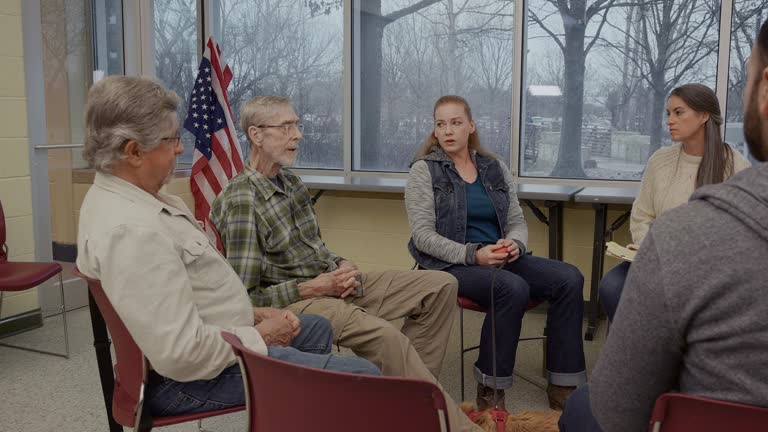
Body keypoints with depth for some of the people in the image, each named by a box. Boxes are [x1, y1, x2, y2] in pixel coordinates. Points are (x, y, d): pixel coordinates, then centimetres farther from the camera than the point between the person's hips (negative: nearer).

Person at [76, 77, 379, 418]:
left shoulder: (122, 197, 5)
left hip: (209, 340, 11)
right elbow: (181, 354, -32)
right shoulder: (130, 231, -30)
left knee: (316, 328, 28)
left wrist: (248, 313, 8)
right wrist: (258, 337, -17)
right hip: (196, 375, -11)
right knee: (364, 379, -9)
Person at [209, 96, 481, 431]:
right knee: (386, 336, -35)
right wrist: (314, 288, -19)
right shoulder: (241, 202, -17)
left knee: (441, 285, 2)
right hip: (294, 300, -9)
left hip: (329, 280, 9)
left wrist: (341, 265, -1)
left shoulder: (290, 181, 10)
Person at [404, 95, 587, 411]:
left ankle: (563, 386, -12)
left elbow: (517, 222, 15)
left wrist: (515, 243, -10)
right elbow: (423, 236, -8)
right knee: (514, 288, -34)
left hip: (500, 259, 5)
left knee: (569, 278, -18)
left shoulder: (495, 169, 14)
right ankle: (490, 391, -19)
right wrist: (473, 254, -21)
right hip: (451, 265, -5)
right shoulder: (424, 171, 1)